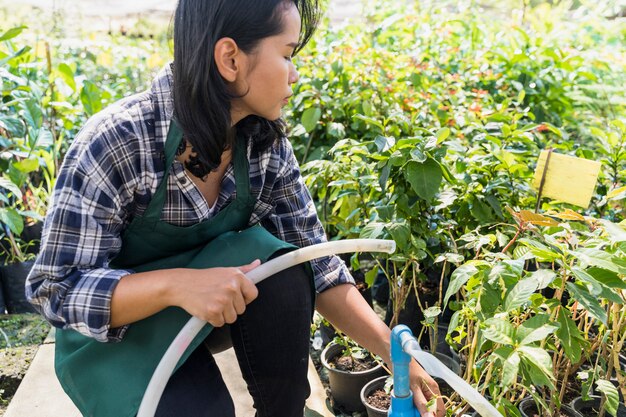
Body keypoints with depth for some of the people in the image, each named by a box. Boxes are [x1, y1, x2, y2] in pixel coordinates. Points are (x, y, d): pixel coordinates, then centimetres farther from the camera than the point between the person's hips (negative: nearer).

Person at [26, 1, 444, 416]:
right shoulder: (113, 144, -26)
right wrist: (175, 285, -39)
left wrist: (394, 351, -15)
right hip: (112, 333, -4)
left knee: (278, 267, -25)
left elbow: (317, 263, -8)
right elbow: (56, 290, -23)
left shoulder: (267, 146, -12)